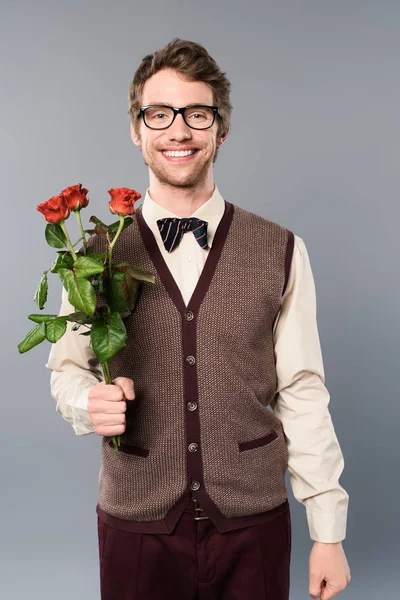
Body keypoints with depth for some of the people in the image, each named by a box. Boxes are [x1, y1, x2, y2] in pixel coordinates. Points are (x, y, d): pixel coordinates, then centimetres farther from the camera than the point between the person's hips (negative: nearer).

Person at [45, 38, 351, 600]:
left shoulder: (280, 252, -4)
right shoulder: (99, 252, -2)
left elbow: (303, 393, -3)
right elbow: (66, 368, 7)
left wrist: (328, 532, -3)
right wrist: (90, 402, -15)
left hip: (254, 523, 0)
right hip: (136, 526, 1)